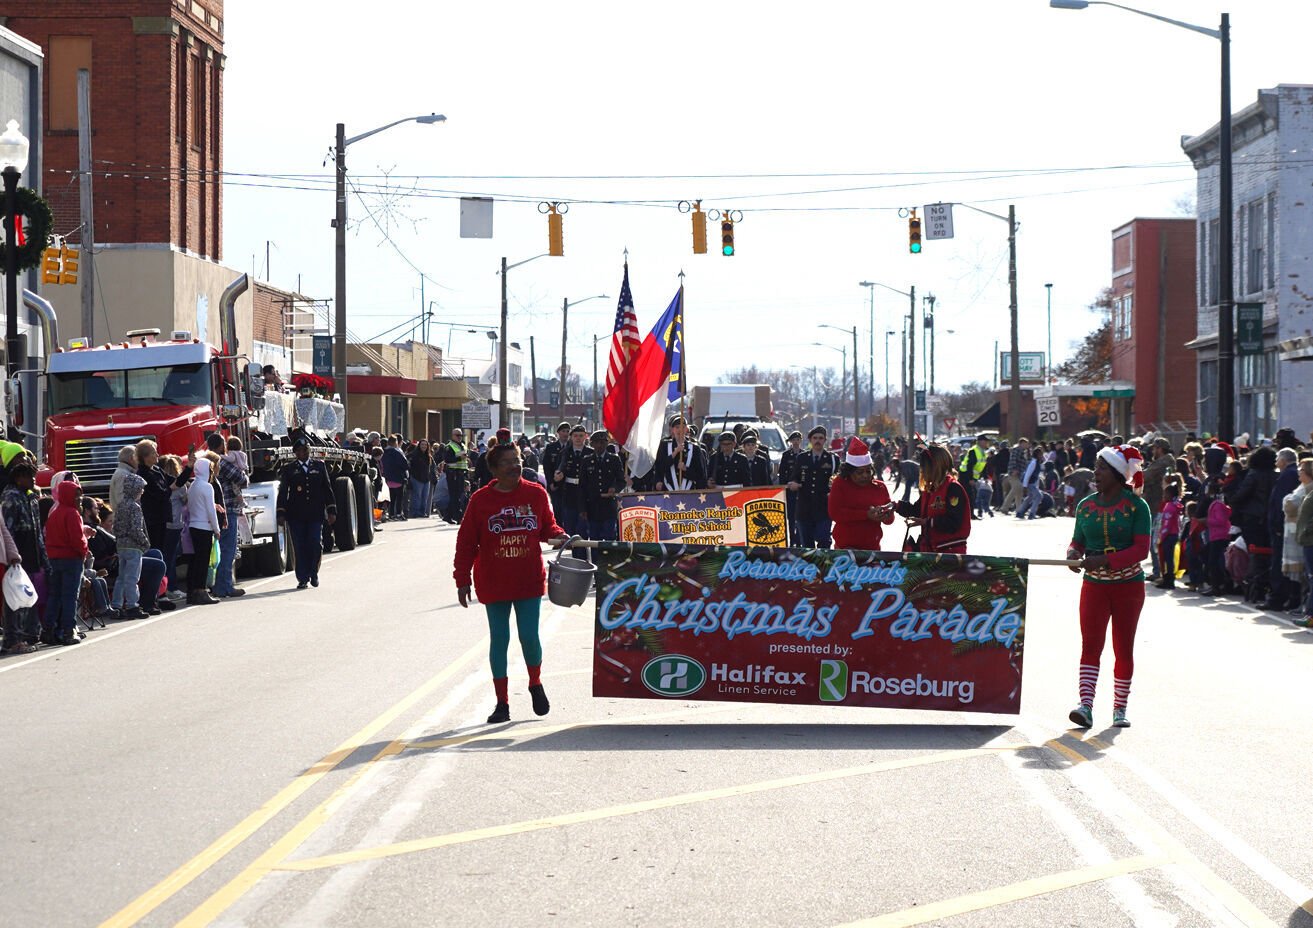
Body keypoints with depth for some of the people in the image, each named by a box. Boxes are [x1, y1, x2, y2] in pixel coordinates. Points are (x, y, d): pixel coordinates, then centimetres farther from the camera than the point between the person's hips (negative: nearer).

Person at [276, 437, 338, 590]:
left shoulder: (319, 466, 11)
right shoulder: (289, 470, 6)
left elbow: (327, 489, 11)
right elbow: (283, 492, 3)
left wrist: (331, 510, 5)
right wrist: (281, 513, -6)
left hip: (316, 514, 1)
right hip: (296, 515, -1)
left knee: (316, 544, -7)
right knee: (299, 547, -2)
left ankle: (313, 573, 14)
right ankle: (302, 579, 5)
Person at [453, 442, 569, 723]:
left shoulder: (536, 494, 0)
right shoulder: (481, 500, -4)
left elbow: (547, 527, 13)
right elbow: (466, 543, -2)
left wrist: (558, 536, -11)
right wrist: (462, 580, -4)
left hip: (529, 581, 1)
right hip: (494, 584, 0)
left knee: (529, 637, -1)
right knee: (499, 640, 4)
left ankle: (536, 684, 28)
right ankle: (502, 703, 13)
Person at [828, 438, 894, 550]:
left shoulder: (880, 487, 8)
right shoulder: (839, 485, -3)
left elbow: (889, 519, 12)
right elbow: (834, 513, -16)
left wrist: (886, 517, -15)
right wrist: (867, 515, -22)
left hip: (872, 547, 4)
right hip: (845, 547, -4)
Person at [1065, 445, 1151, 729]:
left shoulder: (1136, 506, -7)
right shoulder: (1085, 505, 6)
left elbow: (1141, 549, -14)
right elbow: (1078, 541, 12)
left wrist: (1105, 560, -25)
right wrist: (1073, 554, -13)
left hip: (1128, 585, -2)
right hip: (1094, 585, 2)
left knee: (1123, 648, 5)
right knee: (1090, 644, -9)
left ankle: (1120, 708, 15)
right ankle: (1086, 705, -17)